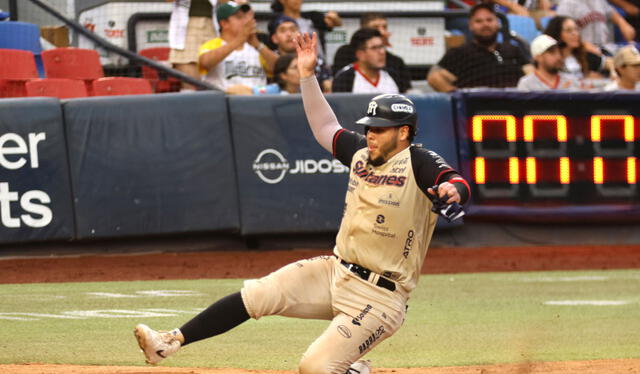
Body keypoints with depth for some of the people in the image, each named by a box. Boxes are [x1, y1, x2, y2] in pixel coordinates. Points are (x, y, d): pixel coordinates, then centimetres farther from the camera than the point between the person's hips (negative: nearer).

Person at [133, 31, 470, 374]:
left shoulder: (419, 163, -12)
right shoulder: (361, 152, 10)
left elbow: (459, 185, -28)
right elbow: (325, 128, 24)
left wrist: (451, 191, -53)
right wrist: (307, 74, 17)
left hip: (377, 296, -7)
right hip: (335, 271, 7)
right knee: (258, 294, -8)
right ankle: (171, 342, -7)